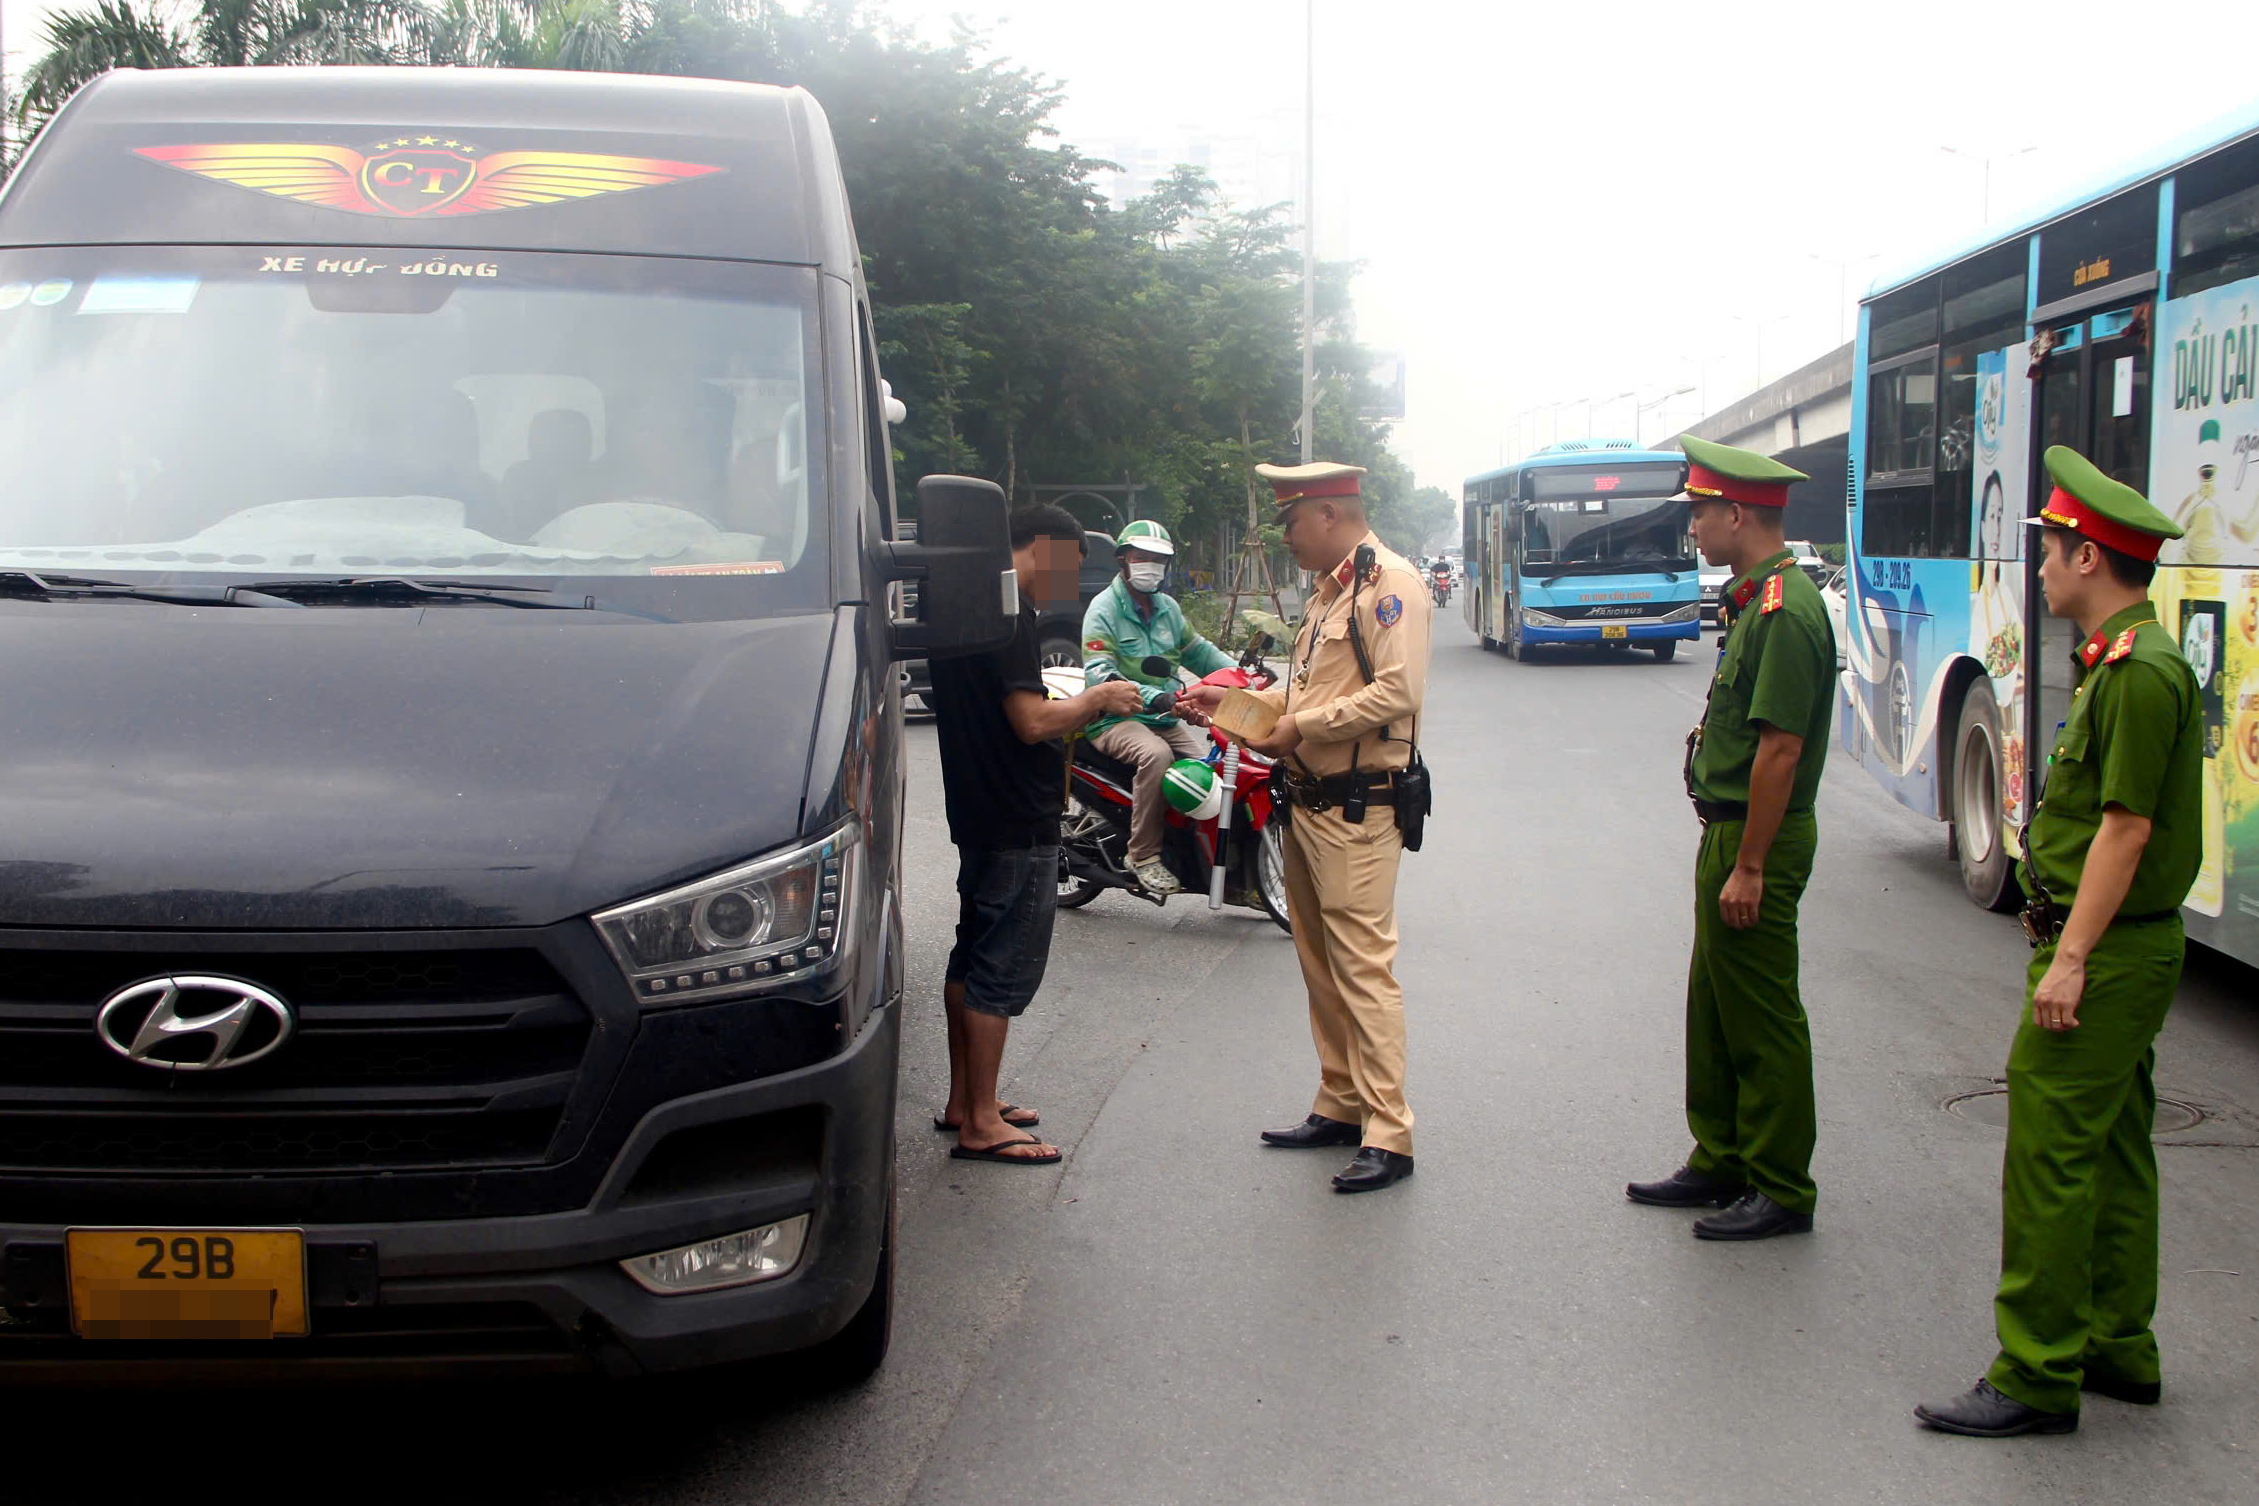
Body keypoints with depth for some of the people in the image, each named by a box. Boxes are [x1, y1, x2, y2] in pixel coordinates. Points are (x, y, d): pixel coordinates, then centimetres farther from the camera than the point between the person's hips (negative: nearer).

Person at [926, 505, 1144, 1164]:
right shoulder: (1008, 611, -19)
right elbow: (1032, 721, -24)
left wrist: (1081, 710, 15)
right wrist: (1096, 699, -9)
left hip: (979, 813, 11)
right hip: (1018, 822, -11)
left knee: (971, 958, 17)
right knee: (1003, 969, -4)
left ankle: (964, 1102, 27)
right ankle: (981, 1124, 1)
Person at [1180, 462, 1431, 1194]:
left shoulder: (1389, 582, -12)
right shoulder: (1330, 589, 19)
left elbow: (1398, 692, -22)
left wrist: (1300, 728, -17)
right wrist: (1234, 699, 13)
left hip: (1358, 811, -10)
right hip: (1309, 803, 10)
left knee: (1363, 966, -10)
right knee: (1320, 963, 14)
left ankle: (1389, 1135, -8)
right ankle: (1340, 1106, 24)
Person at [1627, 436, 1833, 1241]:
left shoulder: (1784, 611, -20)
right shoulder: (1755, 600, 13)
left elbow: (1780, 750, -23)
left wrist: (1748, 867, -22)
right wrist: (1725, 854, 18)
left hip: (1757, 840, -10)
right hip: (1730, 831, 10)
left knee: (1761, 1021, -1)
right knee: (1713, 1009, 18)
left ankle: (1781, 1190, 9)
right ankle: (1720, 1162, 29)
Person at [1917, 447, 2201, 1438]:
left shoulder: (2139, 671, -19)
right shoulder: (2128, 659, 14)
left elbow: (2125, 830, -22)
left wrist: (2069, 959, -22)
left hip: (2103, 954, -11)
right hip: (2123, 950, 11)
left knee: (2048, 1153, -7)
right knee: (2112, 1152, 15)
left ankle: (2037, 1377, -2)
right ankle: (2117, 1347, 25)